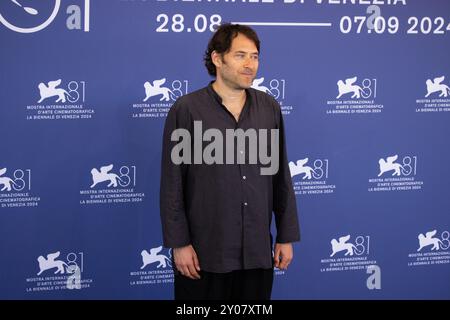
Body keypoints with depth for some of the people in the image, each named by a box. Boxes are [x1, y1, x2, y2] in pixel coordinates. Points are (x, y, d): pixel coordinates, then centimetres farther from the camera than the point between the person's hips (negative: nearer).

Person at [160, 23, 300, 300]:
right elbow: (172, 185, -6)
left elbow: (282, 178, 8)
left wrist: (286, 236, 6)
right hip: (205, 253, -3)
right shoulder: (186, 110, -6)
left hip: (258, 252, 3)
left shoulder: (270, 108, 4)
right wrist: (179, 244, -9)